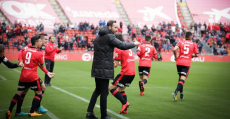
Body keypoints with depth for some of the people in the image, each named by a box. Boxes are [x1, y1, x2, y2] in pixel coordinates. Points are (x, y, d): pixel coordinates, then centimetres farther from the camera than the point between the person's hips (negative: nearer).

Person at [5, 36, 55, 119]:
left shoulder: (25, 51, 6)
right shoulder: (39, 54, -9)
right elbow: (42, 67, -1)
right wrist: (48, 73, 17)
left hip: (23, 77, 6)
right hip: (33, 77, -6)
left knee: (18, 94, 14)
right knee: (39, 93, 11)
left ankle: (9, 112, 11)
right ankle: (32, 112, 6)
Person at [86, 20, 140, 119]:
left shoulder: (98, 37, 15)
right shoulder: (109, 36, -12)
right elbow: (122, 46, -17)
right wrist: (134, 44, -2)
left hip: (97, 68, 9)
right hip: (105, 69, -9)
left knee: (98, 90, 17)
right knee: (104, 92, -1)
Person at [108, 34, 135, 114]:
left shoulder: (119, 50, -9)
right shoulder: (128, 48, 16)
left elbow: (116, 65, -8)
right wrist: (118, 62, 18)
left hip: (125, 73, -9)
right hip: (132, 72, 9)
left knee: (111, 88, 0)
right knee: (121, 89, 21)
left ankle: (124, 103, -10)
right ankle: (125, 109, 14)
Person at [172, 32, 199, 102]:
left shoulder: (180, 42, 5)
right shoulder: (193, 44, 5)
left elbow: (174, 49, -11)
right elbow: (196, 55, 5)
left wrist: (175, 57, 5)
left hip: (179, 62, 3)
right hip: (187, 63, -3)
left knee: (180, 77, 20)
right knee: (183, 79, -9)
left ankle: (181, 93, 26)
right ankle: (176, 92, -31)